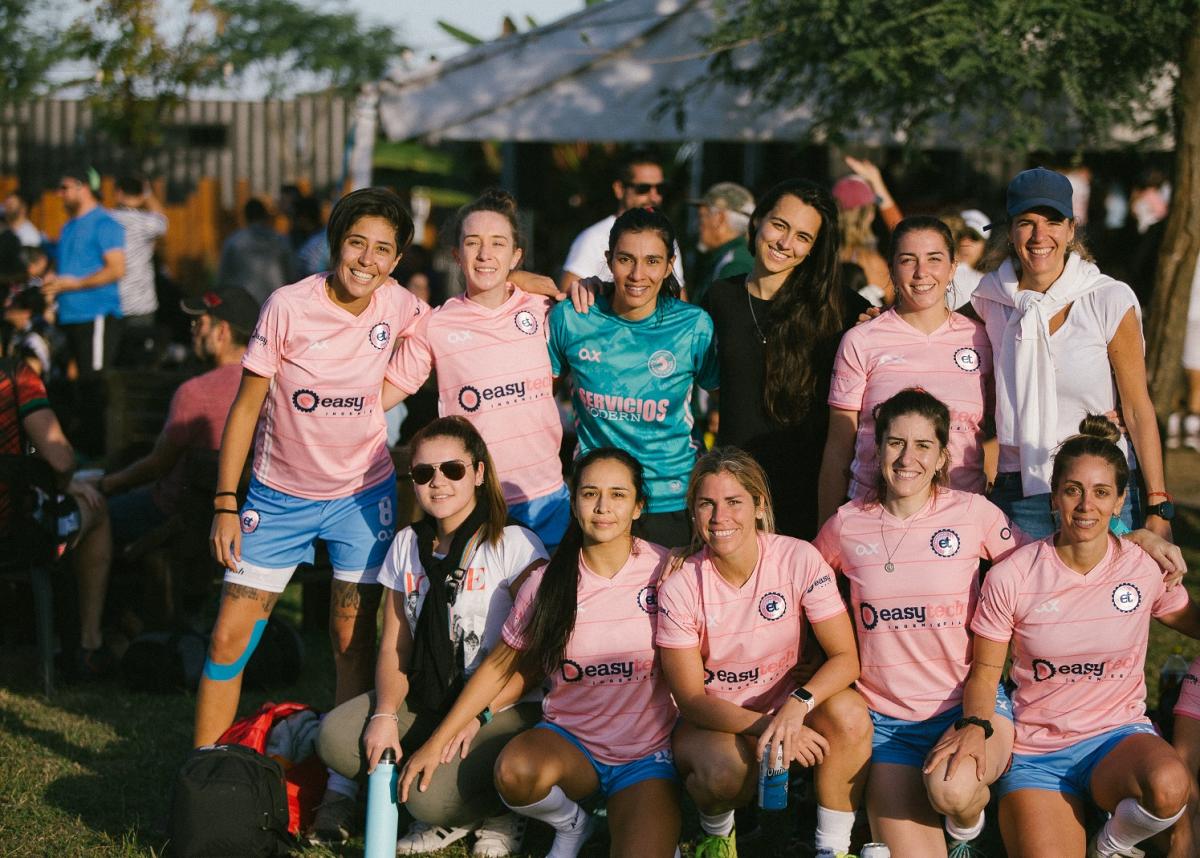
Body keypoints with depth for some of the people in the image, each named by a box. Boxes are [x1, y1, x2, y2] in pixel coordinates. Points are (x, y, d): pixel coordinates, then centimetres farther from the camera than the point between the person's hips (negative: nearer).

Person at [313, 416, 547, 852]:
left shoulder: (514, 545, -7)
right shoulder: (407, 546, 12)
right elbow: (394, 646, 10)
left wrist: (474, 717, -21)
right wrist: (385, 714, -10)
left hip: (503, 709, -6)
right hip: (425, 701, 6)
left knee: (433, 796, -30)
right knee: (336, 737, -20)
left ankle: (494, 813, 5)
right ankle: (444, 815, -4)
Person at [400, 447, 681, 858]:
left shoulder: (665, 572, -7)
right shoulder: (546, 585, -2)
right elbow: (502, 665, 5)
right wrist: (438, 741, 2)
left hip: (649, 753, -2)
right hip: (570, 740, 2)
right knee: (514, 772, -33)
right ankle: (570, 824, 2)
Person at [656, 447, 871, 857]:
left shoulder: (799, 559, -15)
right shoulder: (679, 589, -16)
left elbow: (845, 658, -15)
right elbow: (691, 698, -13)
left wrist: (799, 704, -35)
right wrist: (765, 726, -29)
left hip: (787, 704, 2)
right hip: (712, 720, -2)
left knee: (849, 714, -31)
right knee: (725, 770, -36)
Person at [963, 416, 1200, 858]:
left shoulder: (1147, 569, -2)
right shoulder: (1010, 578, -6)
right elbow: (984, 672, 1)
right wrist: (976, 725, -19)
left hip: (1118, 737, 1)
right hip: (1035, 750, -1)